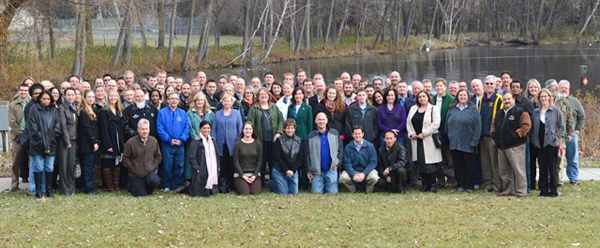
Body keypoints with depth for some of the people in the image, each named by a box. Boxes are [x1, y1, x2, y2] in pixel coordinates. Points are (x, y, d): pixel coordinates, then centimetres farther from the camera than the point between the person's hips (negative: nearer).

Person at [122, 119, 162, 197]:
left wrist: (154, 166, 1)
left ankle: (148, 190, 7)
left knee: (154, 181, -30)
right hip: (136, 175, -2)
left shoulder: (154, 141, 2)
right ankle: (131, 185, 29)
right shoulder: (130, 142, -10)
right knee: (141, 194, -6)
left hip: (150, 172, 2)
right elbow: (125, 158, -3)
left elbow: (158, 156, 14)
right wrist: (132, 169, -7)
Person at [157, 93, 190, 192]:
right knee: (167, 167, 0)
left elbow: (187, 128, 4)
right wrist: (169, 140, -12)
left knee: (179, 166, 4)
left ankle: (177, 185, 13)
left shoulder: (183, 113, 10)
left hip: (180, 145, 2)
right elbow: (160, 128, -5)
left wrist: (181, 140, -10)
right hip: (167, 145, -2)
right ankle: (167, 186, 10)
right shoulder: (162, 113, 2)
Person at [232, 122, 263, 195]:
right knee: (245, 193, -20)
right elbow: (236, 162, -2)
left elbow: (259, 161, 5)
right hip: (240, 174, -2)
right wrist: (243, 176, -11)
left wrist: (255, 175, -6)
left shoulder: (257, 144, 5)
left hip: (255, 174, 2)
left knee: (255, 193, -18)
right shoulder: (238, 144, -1)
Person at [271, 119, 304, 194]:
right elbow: (277, 157, -11)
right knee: (284, 192, -5)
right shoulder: (279, 140, -10)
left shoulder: (298, 141, 1)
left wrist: (293, 170, -9)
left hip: (293, 171, 4)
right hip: (279, 170, -4)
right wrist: (286, 170, -14)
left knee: (294, 192, 0)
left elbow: (300, 157, 1)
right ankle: (272, 184, 25)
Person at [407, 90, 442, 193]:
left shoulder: (433, 109, -1)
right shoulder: (413, 109, 16)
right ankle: (425, 185, 13)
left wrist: (423, 134, -13)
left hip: (428, 141, -5)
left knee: (429, 164, -8)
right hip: (416, 140, 5)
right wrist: (411, 133, -1)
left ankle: (432, 185, 1)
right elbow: (408, 123, 16)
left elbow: (435, 124, -10)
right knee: (420, 164, 4)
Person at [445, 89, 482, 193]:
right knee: (458, 165, 6)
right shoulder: (452, 109, 11)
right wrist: (450, 137, 4)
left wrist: (474, 141, -11)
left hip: (468, 145, -3)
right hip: (455, 144, 3)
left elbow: (478, 126, -5)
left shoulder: (473, 109, 0)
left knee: (470, 166, 1)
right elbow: (447, 125, 14)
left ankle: (470, 186, 10)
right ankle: (461, 185, 15)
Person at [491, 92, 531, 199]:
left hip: (515, 147, -7)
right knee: (503, 170, 11)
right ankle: (507, 191, 21)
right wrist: (494, 135, 15)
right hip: (501, 147, 7)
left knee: (518, 170, -8)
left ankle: (521, 192, -4)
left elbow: (526, 126, -11)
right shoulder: (499, 114, 19)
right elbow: (494, 125, 30)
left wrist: (516, 135, -16)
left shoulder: (520, 112, -3)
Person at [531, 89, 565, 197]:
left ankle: (553, 191, 4)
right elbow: (532, 127, 15)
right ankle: (543, 190, 11)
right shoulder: (535, 112, 11)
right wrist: (533, 139, 3)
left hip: (551, 144, -3)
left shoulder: (556, 111, 1)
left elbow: (562, 127, 1)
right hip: (539, 144, 3)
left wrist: (555, 137, -8)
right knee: (542, 168, 6)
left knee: (552, 168, -1)